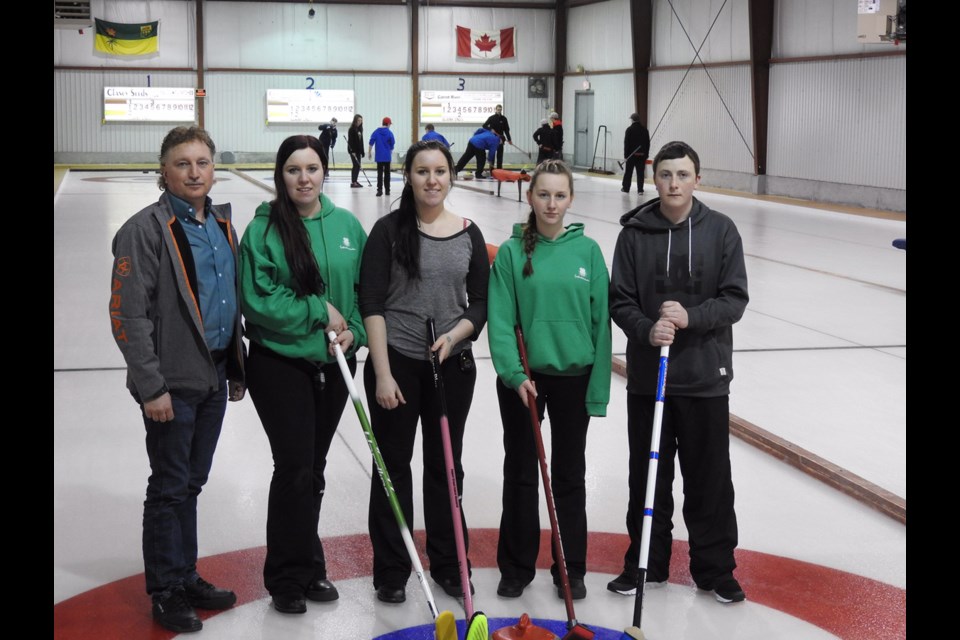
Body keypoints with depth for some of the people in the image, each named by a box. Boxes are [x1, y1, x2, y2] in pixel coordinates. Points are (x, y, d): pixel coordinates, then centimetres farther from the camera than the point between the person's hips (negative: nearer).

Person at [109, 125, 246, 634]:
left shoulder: (221, 224, 10)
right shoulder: (146, 230, -13)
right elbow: (128, 315, -16)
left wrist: (236, 368, 17)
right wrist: (151, 386, -18)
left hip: (214, 377, 7)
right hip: (174, 382, -7)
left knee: (192, 483, 17)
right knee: (170, 487, 4)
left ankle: (187, 578, 30)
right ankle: (166, 591, 17)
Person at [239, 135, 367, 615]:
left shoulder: (347, 225, 4)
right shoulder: (264, 228, -10)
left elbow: (364, 289, 9)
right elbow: (258, 301, -15)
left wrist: (353, 330, -8)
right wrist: (319, 312, -14)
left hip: (333, 363, 5)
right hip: (280, 364, -4)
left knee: (314, 469, 14)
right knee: (294, 467, -6)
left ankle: (308, 569, 27)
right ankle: (287, 578, 10)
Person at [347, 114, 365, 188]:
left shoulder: (360, 129, 12)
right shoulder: (352, 129, -10)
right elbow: (350, 141, -15)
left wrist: (362, 151, 15)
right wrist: (352, 151, -21)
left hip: (358, 150, 8)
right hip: (353, 150, -8)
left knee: (358, 165, 8)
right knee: (356, 165, -11)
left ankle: (356, 181, 15)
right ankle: (353, 182, -10)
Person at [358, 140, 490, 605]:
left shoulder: (469, 235, 3)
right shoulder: (389, 230, -6)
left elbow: (481, 303, 5)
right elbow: (371, 304, -9)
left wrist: (454, 336, -14)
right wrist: (383, 373, -14)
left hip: (453, 366, 3)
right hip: (396, 362, -2)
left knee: (446, 465, 12)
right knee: (393, 466, 7)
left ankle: (448, 564, 26)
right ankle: (391, 571, 18)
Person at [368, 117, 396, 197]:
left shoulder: (376, 132, 0)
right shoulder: (389, 133, -5)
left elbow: (371, 142, -5)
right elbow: (392, 144, 1)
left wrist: (369, 152, 2)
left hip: (379, 156, 0)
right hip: (387, 156, 0)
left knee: (380, 173, 0)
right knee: (387, 173, 11)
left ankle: (379, 190, -10)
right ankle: (387, 190, 16)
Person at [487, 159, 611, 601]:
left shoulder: (587, 250, -3)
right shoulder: (511, 252, -5)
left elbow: (601, 321, -1)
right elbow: (499, 320, -8)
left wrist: (599, 387, -3)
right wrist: (515, 373, -20)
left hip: (574, 377, 1)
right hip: (523, 378, -1)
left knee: (570, 475, 12)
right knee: (521, 473, 10)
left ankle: (572, 569, 24)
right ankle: (516, 567, 22)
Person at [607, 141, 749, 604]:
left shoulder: (721, 230, -2)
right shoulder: (635, 232, -1)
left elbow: (735, 299, -4)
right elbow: (619, 300, -1)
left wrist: (691, 317, -20)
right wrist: (646, 329, -19)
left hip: (706, 376, -1)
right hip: (646, 376, 1)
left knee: (710, 478, 7)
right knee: (649, 476, 10)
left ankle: (715, 569, 21)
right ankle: (647, 564, 25)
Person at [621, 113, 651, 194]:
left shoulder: (630, 129, -8)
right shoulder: (645, 130, 5)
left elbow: (626, 143, -9)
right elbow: (648, 143, 8)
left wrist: (626, 155, -6)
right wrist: (646, 154, 13)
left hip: (631, 154, -3)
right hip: (642, 155, 3)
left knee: (628, 172, 9)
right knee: (640, 173, 3)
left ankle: (626, 188, 18)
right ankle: (640, 190, -1)